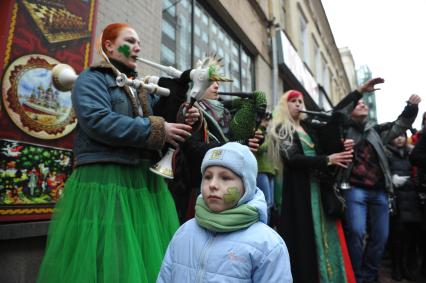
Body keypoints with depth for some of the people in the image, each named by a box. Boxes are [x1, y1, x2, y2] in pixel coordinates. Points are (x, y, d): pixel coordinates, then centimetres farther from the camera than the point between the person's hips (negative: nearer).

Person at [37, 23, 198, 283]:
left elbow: (162, 120, 20)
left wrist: (182, 119, -2)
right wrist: (157, 130, -17)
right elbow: (98, 121, -16)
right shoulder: (92, 78, 1)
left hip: (145, 181, 6)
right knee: (106, 258, -3)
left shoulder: (143, 86, 22)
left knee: (146, 256, 7)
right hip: (105, 180, -6)